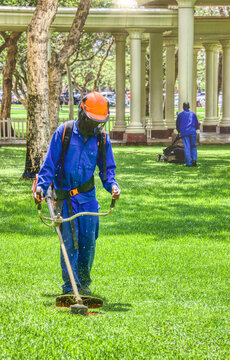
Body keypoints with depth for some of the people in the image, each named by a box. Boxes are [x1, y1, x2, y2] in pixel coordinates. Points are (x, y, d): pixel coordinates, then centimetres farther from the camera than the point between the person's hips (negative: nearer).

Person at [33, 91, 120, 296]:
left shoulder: (102, 138, 5)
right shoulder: (64, 132, -4)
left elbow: (107, 168, 12)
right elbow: (50, 163, -2)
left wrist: (112, 185, -7)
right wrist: (42, 186, -13)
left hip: (88, 196, 3)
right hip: (65, 196, -3)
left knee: (88, 240, 2)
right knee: (70, 240, -7)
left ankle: (84, 282, 19)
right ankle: (70, 286, -4)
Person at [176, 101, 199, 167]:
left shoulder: (180, 115, 9)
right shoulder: (193, 114, 13)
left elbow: (177, 125, 17)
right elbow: (196, 124, 15)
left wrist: (179, 131, 35)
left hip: (184, 133, -1)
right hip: (192, 132, 1)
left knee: (187, 148, -3)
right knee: (193, 147, 10)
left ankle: (188, 163, -8)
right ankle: (194, 159, -10)